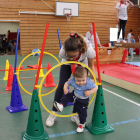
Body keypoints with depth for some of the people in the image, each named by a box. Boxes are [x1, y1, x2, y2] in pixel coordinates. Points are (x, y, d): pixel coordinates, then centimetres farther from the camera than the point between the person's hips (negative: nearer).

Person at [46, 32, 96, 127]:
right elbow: (71, 64, -22)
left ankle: (76, 115, 13)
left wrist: (92, 81, -19)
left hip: (83, 64, 0)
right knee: (61, 86, -5)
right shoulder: (63, 52, -41)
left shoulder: (89, 49, -43)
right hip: (67, 64, 0)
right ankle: (54, 113, 10)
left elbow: (91, 66, -22)